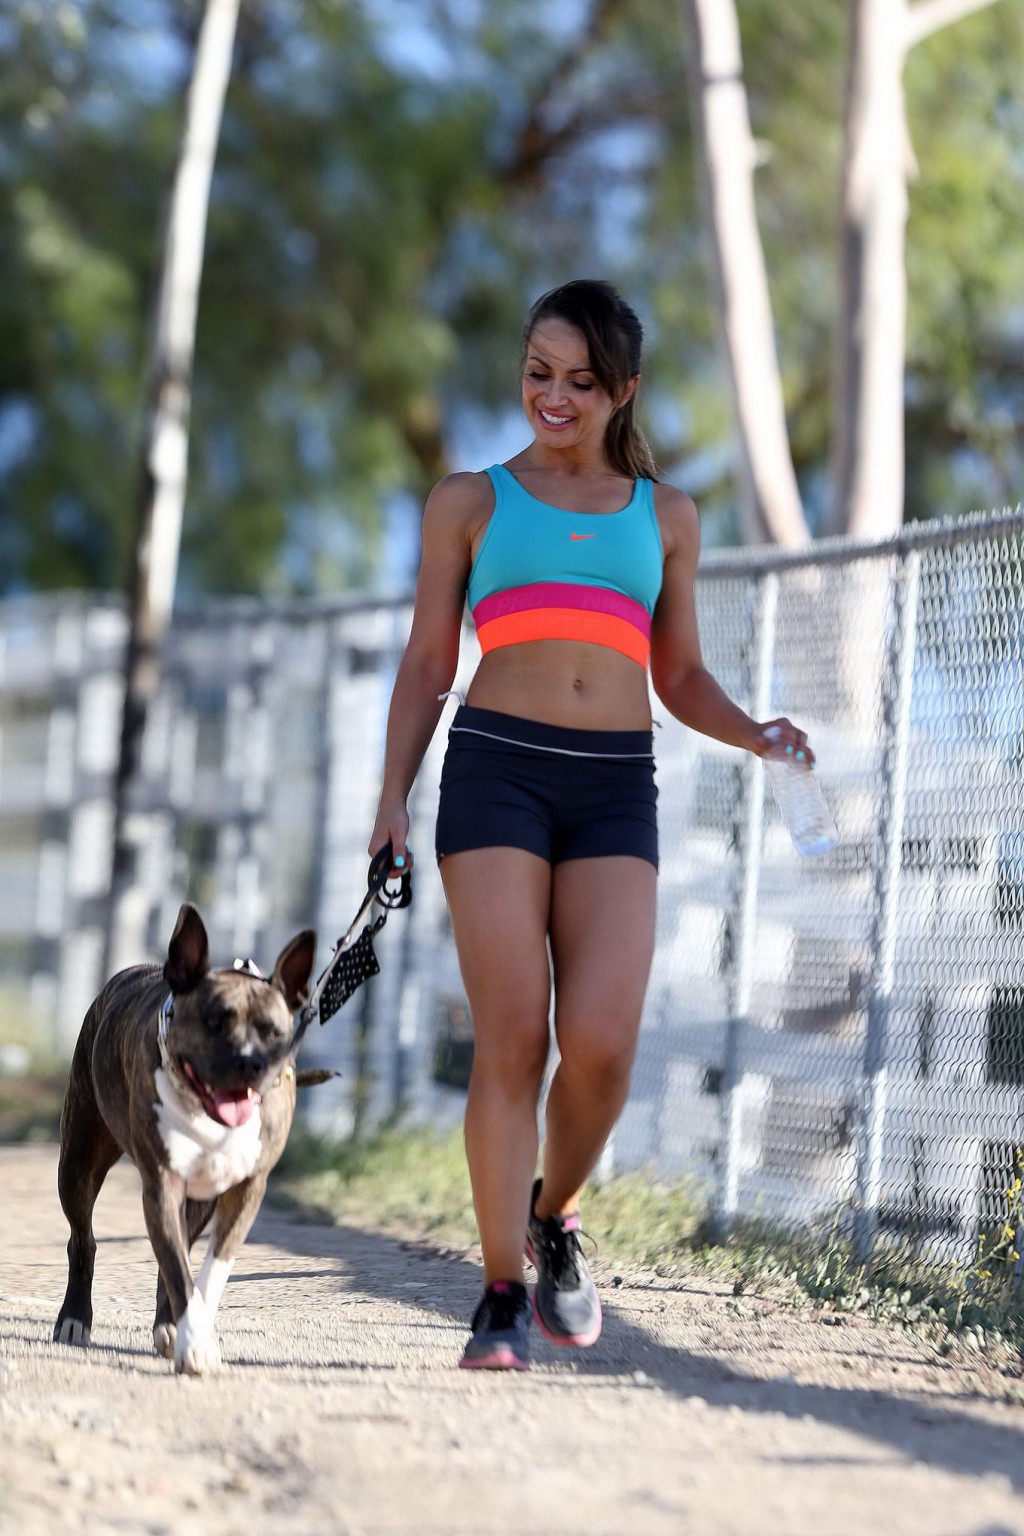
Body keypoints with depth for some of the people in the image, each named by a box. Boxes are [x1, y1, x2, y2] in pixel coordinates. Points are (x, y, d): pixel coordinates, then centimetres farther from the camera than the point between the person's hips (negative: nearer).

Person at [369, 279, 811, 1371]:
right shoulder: (470, 502, 14)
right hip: (497, 768, -1)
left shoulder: (664, 515, 18)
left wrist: (757, 736, 2)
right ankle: (502, 1296, -3)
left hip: (616, 789, 1)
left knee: (601, 1039, -13)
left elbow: (679, 678, 21)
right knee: (512, 1036, -11)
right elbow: (427, 666, 14)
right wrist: (393, 794, 2)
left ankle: (554, 1219, 16)